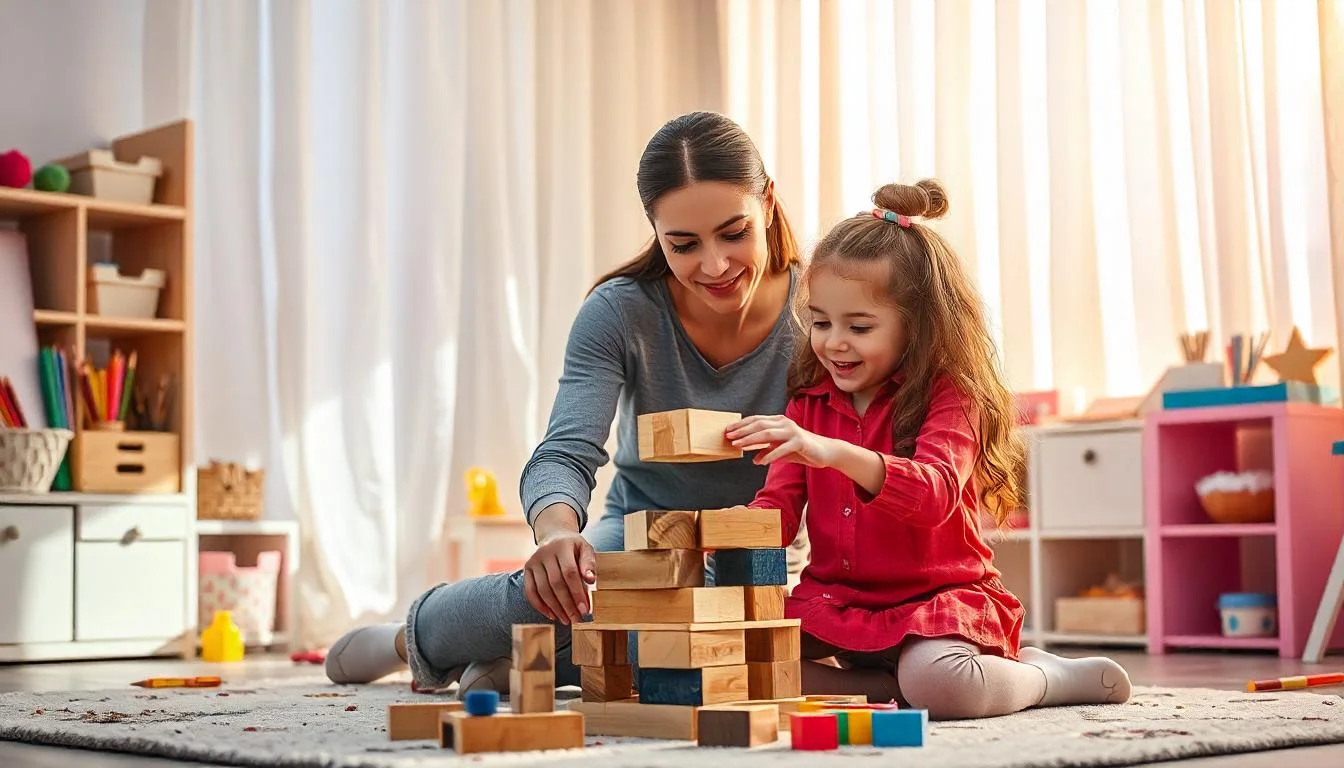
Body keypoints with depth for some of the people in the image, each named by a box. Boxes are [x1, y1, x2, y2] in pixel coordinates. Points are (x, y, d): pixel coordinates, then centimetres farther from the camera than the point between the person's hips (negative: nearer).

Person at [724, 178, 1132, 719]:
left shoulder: (948, 396, -9)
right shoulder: (808, 401, 8)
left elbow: (935, 493, -28)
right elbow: (778, 508, 3)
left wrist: (833, 452, -44)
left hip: (938, 598, -5)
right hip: (836, 602, 5)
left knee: (936, 682, -37)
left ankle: (1060, 678, -5)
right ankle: (895, 686, -12)